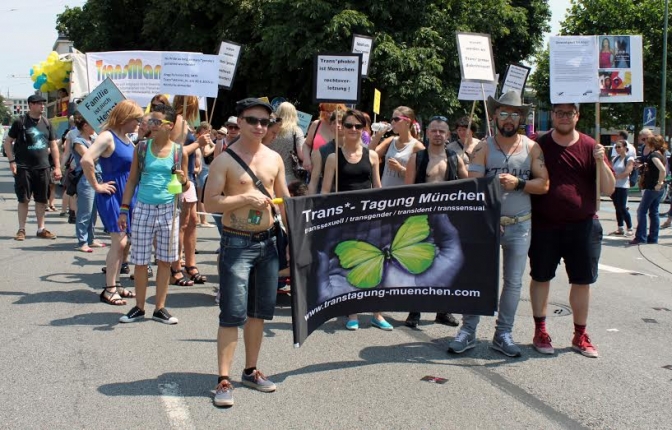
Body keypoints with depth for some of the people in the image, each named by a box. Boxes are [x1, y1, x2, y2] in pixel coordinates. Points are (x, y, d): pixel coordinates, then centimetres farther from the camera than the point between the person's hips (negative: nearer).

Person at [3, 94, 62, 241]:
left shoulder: (46, 123, 9)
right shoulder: (20, 122, -3)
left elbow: (53, 145, 13)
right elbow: (8, 142, 1)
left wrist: (57, 166, 7)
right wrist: (12, 161, -9)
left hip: (42, 168, 4)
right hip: (24, 168, -4)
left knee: (42, 200, 7)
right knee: (24, 199, 1)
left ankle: (41, 229, 17)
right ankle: (21, 230, 11)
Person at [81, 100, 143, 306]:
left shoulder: (127, 138, 13)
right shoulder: (108, 137, -14)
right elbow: (86, 160, -27)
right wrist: (96, 186, -20)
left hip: (128, 196, 9)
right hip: (113, 196, -9)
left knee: (122, 242, 11)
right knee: (119, 241, -9)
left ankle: (114, 285, 21)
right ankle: (109, 290, -1)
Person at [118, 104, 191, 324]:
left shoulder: (180, 152, 2)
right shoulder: (142, 148, 4)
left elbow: (185, 186, 10)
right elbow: (132, 180, 8)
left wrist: (183, 181, -13)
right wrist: (124, 209, 3)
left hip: (168, 209, 0)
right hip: (143, 208, 0)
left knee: (165, 260, 5)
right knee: (140, 260, 4)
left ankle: (160, 308, 17)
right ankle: (139, 307, 17)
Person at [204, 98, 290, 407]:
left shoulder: (274, 158, 9)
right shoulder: (225, 159, -6)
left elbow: (284, 199, 16)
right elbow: (210, 203, -11)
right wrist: (245, 199, -19)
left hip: (267, 242, 6)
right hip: (237, 243, -5)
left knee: (260, 310, 13)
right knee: (233, 313, -7)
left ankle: (251, 371, 27)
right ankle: (224, 379, 0)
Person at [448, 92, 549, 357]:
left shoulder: (532, 148, 4)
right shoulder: (484, 148, 1)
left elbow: (544, 185, -2)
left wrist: (518, 183, -16)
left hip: (520, 225, 2)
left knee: (513, 281, 7)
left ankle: (503, 334, 18)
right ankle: (468, 331, 12)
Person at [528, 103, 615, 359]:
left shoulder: (590, 147, 1)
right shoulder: (539, 145, 1)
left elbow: (609, 190, -1)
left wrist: (600, 162, -15)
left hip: (582, 226, 0)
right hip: (544, 225, 0)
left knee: (582, 281, 7)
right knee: (540, 278, 8)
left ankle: (580, 335, 21)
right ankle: (540, 331, 22)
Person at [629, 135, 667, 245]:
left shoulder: (654, 155, -16)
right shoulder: (661, 155, 12)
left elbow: (662, 170, -29)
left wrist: (659, 184, -22)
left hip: (652, 188, -9)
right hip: (658, 189, 9)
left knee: (641, 211, -3)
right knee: (654, 212, 11)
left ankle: (640, 237, -5)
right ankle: (653, 238, 14)